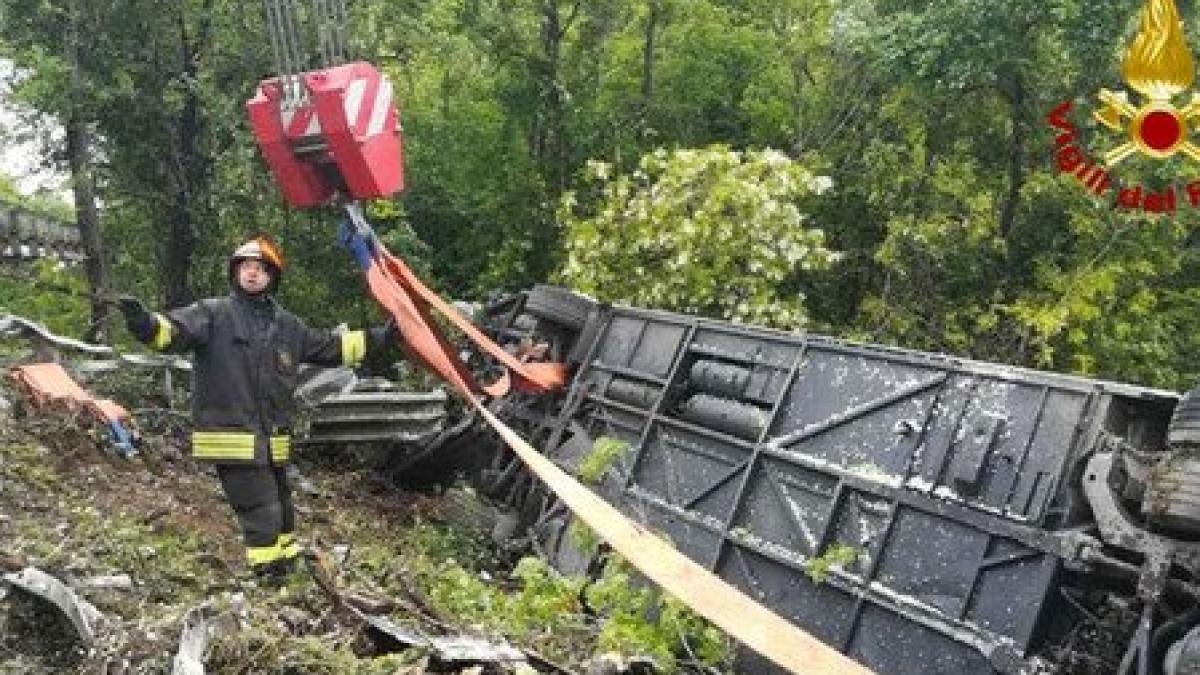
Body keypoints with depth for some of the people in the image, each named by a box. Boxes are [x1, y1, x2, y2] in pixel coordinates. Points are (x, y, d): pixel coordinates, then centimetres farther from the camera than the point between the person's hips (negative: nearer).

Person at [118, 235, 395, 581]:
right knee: (262, 514, -8)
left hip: (273, 441, 6)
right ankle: (270, 579, 4)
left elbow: (331, 348, 23)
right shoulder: (214, 313, -3)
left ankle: (287, 563, 37)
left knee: (281, 510, 19)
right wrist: (145, 322, -40)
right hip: (232, 438, -6)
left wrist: (378, 337, 23)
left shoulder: (287, 325, 13)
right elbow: (174, 330, -19)